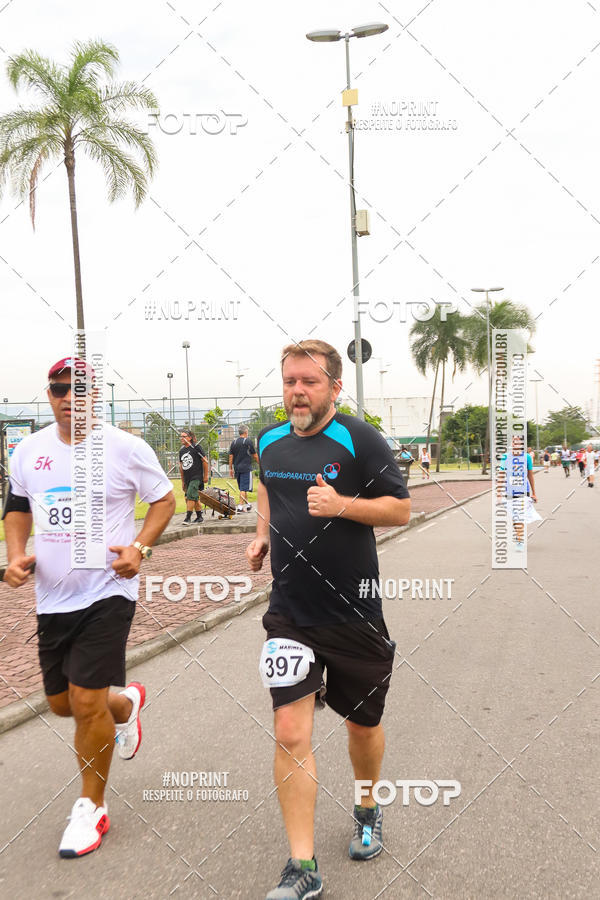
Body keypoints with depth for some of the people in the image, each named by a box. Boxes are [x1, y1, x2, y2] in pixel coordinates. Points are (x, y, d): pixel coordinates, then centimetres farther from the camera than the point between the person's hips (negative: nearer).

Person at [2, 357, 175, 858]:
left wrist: (139, 547, -14)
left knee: (86, 703, -7)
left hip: (108, 592, -5)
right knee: (61, 703, 15)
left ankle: (92, 809, 17)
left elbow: (164, 500, 1)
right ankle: (127, 703, 49)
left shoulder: (126, 448, -8)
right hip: (52, 597, 5)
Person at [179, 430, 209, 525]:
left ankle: (188, 518, -16)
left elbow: (205, 461, -5)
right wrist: (182, 481, 17)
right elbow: (181, 466, 17)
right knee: (194, 498, 12)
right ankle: (199, 517, 23)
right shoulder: (182, 450, 11)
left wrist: (206, 475, -5)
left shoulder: (196, 447, -8)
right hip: (187, 478, 7)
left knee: (190, 496, -17)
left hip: (196, 477, -7)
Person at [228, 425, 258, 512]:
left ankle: (247, 504, 27)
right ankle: (240, 506, -9)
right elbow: (255, 455, -2)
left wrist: (231, 468, 13)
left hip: (237, 468, 6)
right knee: (244, 488, -5)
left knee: (242, 488, 16)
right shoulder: (248, 441, -7)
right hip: (246, 468, -6)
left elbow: (231, 456, 7)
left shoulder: (234, 442, 7)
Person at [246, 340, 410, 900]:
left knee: (362, 725, 16)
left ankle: (368, 812, 46)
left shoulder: (359, 439, -11)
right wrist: (262, 534, 9)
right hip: (290, 615, 3)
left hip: (354, 615, -2)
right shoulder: (269, 441, 4)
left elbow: (400, 508, -10)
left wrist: (342, 504, -25)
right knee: (290, 733, -7)